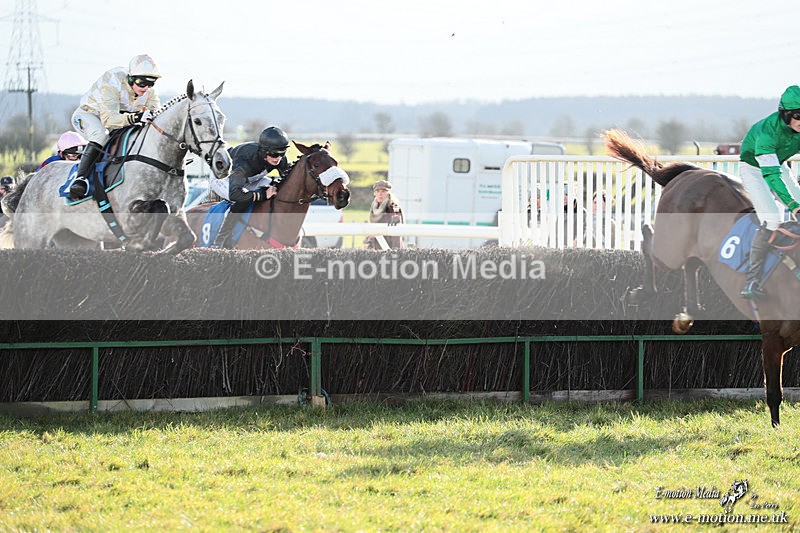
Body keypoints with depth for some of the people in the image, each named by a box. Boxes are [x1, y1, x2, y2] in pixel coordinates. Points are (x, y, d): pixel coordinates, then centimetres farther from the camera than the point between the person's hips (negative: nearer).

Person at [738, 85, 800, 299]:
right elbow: (770, 174, -43)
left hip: (778, 165, 7)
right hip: (753, 169, -7)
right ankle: (751, 282, -21)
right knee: (772, 219, -23)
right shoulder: (767, 131, -37)